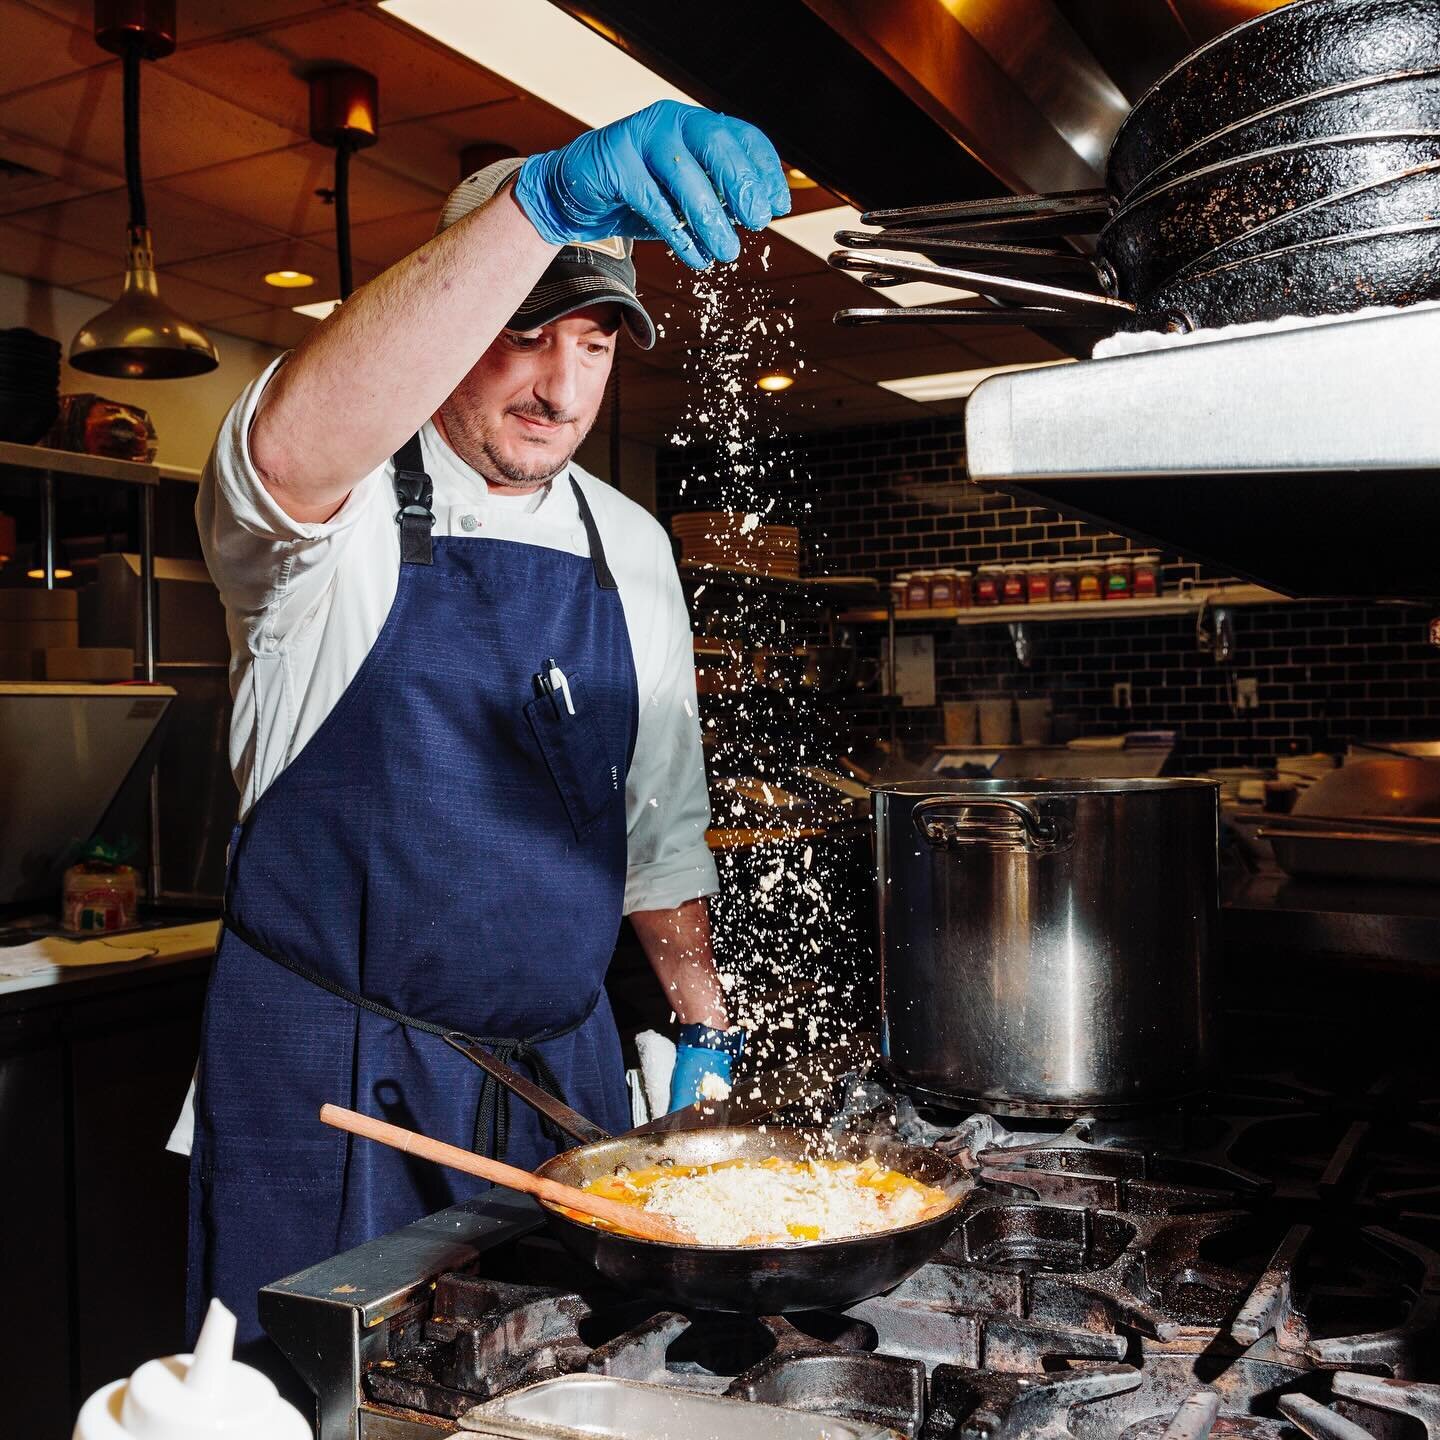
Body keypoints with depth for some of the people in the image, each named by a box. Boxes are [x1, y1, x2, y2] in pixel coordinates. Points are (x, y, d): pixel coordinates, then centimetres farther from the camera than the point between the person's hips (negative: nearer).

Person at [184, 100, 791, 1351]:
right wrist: (540, 202, -44)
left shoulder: (631, 550, 7)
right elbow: (291, 452, -36)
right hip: (331, 1075, -4)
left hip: (563, 1064, 5)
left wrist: (706, 1023, 13)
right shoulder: (348, 511, -9)